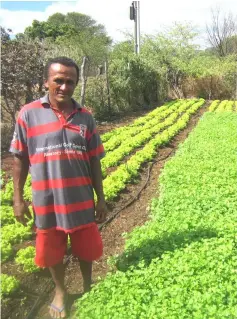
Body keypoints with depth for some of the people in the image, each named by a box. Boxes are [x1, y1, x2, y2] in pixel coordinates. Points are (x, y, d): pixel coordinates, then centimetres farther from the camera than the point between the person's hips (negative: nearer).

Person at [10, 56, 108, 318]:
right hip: (47, 202, -1)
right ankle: (60, 291, 46)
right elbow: (19, 159, -1)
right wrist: (17, 198, -2)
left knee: (86, 249, 17)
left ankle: (88, 286, 46)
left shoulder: (85, 117, -2)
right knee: (52, 252, 18)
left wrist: (101, 199, 3)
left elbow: (94, 162, 2)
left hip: (81, 201, 1)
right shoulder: (28, 114, -7)